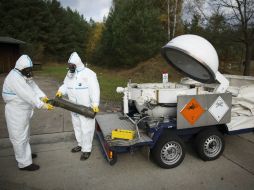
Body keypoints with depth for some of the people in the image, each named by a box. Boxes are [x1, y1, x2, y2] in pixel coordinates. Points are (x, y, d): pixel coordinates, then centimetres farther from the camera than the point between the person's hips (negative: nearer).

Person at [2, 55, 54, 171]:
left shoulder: (24, 75, 7)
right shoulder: (14, 78, -25)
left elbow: (33, 86, 0)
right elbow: (27, 94, -32)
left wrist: (42, 96, -17)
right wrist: (42, 105, -33)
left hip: (23, 111, 10)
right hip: (16, 113, -10)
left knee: (24, 134, 24)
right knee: (19, 137, 1)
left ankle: (24, 154, 43)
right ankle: (24, 163, 13)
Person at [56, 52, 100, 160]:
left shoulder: (88, 74, -17)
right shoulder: (69, 73, 8)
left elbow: (94, 90, -21)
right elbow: (66, 85, 17)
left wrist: (95, 104, -29)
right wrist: (61, 91, -6)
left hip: (86, 108, -8)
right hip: (74, 107, 8)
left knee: (86, 129, 1)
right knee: (77, 126, 21)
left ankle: (87, 149, 16)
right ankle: (81, 144, 40)